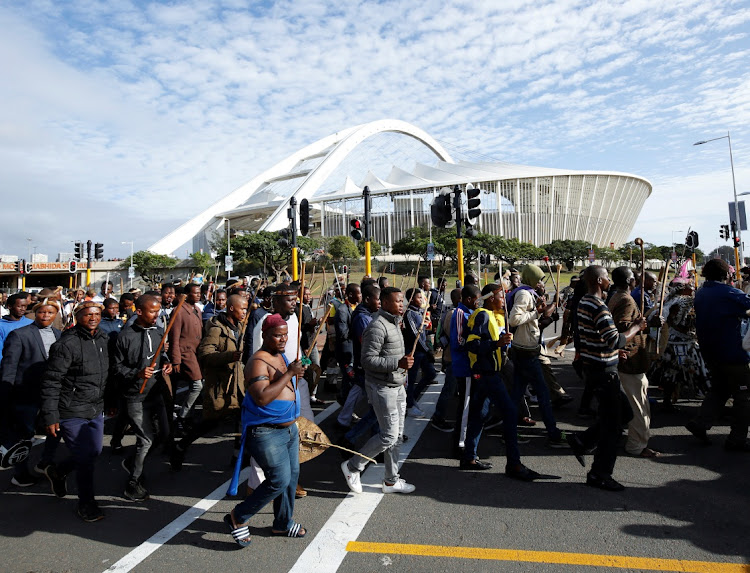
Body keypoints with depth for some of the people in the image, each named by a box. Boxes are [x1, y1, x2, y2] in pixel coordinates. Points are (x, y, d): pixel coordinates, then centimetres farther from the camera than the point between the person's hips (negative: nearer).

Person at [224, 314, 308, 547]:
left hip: (289, 428, 9)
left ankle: (283, 523, 34)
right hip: (266, 432, -9)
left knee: (291, 476, 15)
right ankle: (238, 517, 11)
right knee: (279, 480, -10)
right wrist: (289, 374, -27)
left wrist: (296, 374, 8)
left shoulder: (281, 356, 12)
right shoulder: (258, 362, -18)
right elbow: (262, 398, -30)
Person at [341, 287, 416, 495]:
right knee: (389, 435, -7)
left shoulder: (393, 323, 13)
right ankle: (352, 466, 12)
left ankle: (392, 480, 26)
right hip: (382, 388, -9)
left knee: (397, 435, 13)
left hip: (397, 386, 10)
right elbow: (368, 360, -24)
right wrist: (398, 363, -29)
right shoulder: (377, 326, -19)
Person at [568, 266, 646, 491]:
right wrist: (636, 328, -12)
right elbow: (615, 340, -26)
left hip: (592, 366, 10)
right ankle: (600, 475, 13)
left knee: (624, 412, 20)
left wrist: (614, 351, 18)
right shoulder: (598, 307, -21)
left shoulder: (583, 303, 11)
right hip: (603, 370, -10)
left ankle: (581, 441, 21)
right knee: (611, 424, 2)